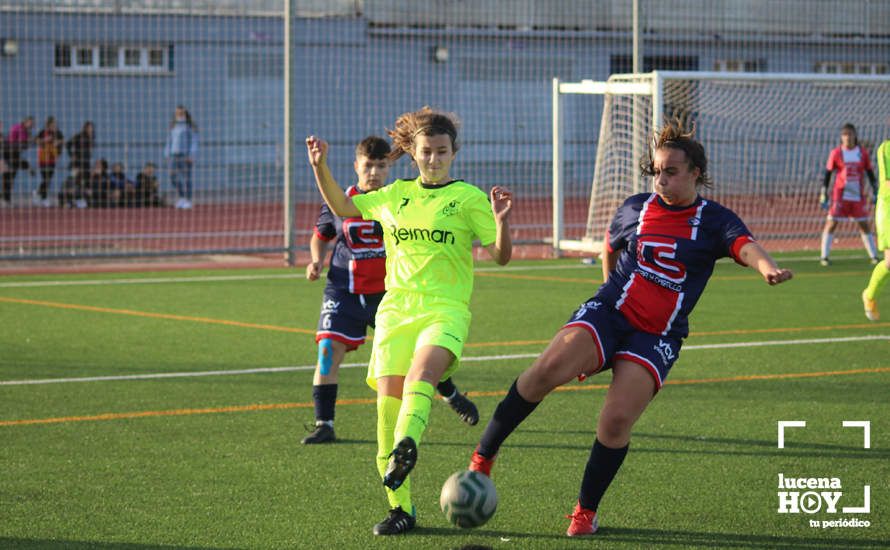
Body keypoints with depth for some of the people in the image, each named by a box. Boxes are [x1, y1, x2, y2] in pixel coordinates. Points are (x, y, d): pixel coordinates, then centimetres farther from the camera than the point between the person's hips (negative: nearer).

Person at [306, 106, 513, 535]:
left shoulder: (468, 198, 5)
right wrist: (321, 167, 18)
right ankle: (400, 508, 1)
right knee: (388, 402, -8)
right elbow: (343, 207, 30)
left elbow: (501, 256, 1)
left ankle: (406, 446, -57)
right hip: (396, 308, 3)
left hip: (446, 310, -3)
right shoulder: (395, 195, 17)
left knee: (423, 369, -35)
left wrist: (501, 221, -18)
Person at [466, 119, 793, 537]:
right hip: (608, 313, 1)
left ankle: (586, 510, 6)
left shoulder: (715, 221, 0)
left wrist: (767, 267, -43)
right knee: (549, 369, -26)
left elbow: (745, 247, -22)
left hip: (658, 336, -1)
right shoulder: (634, 209, 9)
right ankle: (483, 456, -15)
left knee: (616, 421, -17)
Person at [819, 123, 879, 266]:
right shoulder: (836, 153, -2)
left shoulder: (863, 152, 4)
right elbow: (827, 174, 1)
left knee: (864, 225, 5)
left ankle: (874, 255, 14)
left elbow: (870, 173, 10)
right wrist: (824, 194, -3)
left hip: (858, 195, 2)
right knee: (831, 223, -5)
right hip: (840, 194, -2)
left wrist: (875, 191, 5)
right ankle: (824, 256, 1)